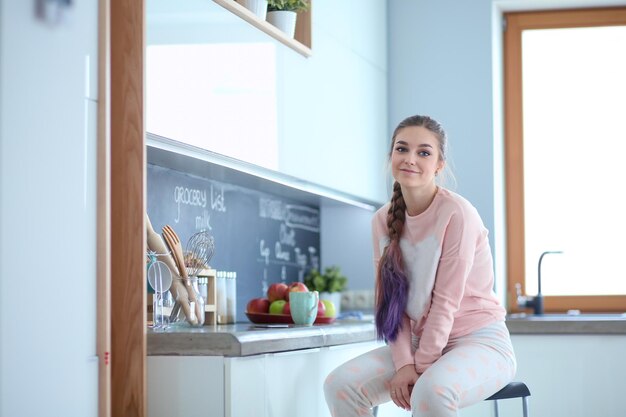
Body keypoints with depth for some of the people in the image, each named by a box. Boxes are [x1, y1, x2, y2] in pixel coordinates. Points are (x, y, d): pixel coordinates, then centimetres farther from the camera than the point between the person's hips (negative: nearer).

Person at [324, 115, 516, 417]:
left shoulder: (457, 214, -15)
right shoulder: (383, 220, 3)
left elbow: (446, 303, -15)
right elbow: (391, 301, 0)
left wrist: (419, 368, -15)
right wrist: (404, 364, -13)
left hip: (477, 340, -6)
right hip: (417, 343, 6)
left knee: (431, 389, -37)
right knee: (340, 384, -17)